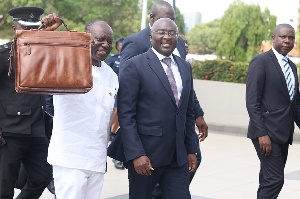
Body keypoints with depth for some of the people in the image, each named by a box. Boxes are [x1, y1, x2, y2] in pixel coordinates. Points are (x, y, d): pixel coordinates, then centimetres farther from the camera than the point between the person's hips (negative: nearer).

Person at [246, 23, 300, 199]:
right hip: (267, 133, -8)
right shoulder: (261, 62, -7)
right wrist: (262, 134, -19)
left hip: (284, 135, 8)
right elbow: (252, 101, -13)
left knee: (269, 181, 10)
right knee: (275, 180, -13)